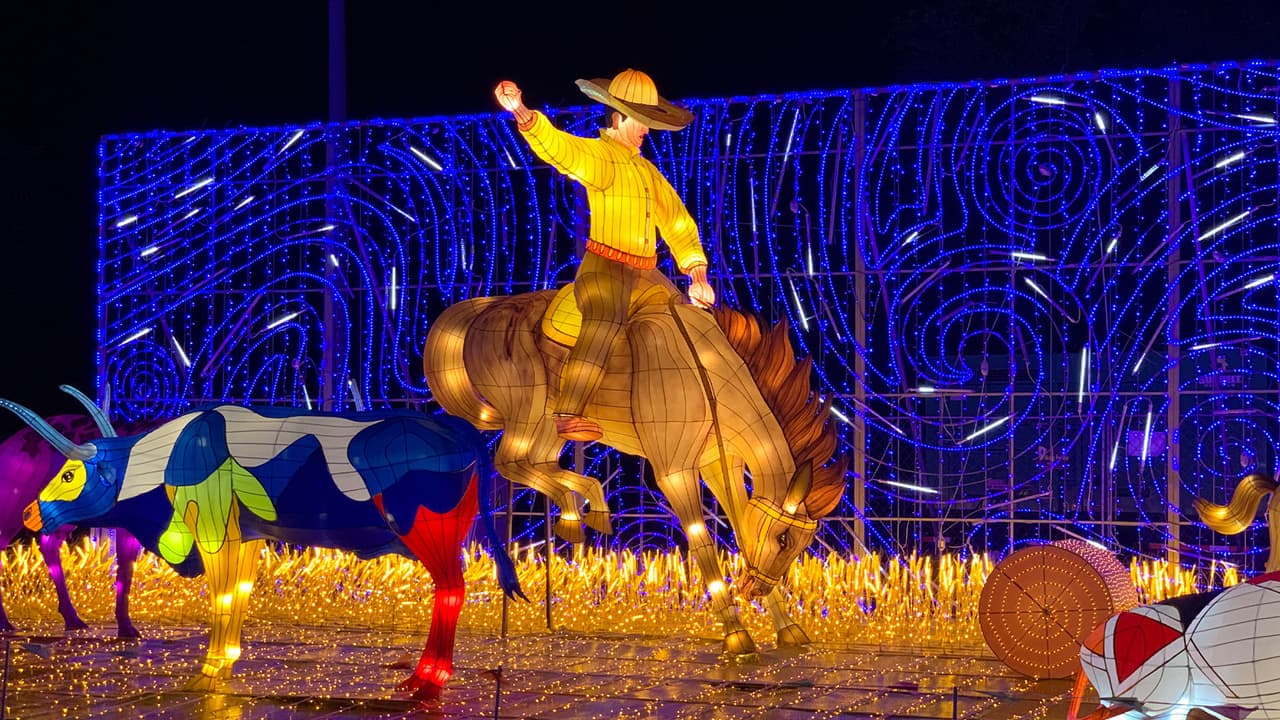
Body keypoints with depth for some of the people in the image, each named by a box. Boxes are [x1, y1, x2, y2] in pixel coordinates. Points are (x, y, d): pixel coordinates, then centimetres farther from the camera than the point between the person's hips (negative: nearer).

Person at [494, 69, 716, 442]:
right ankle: (568, 415, -39)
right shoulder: (596, 155, -1)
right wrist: (522, 113, -42)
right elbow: (558, 146, -22)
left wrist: (698, 277, 7)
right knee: (605, 322, -32)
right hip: (604, 267, -8)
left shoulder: (648, 172, 19)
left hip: (647, 275, 8)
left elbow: (678, 225, 18)